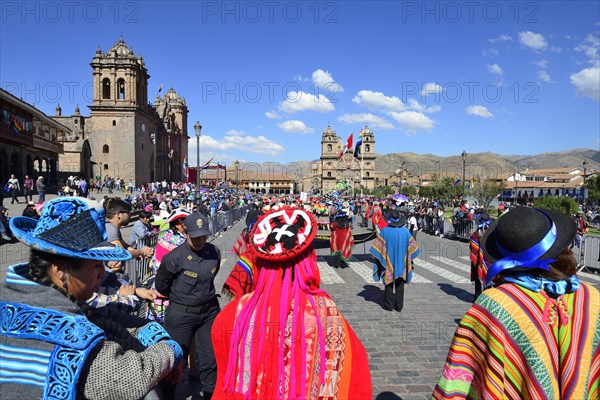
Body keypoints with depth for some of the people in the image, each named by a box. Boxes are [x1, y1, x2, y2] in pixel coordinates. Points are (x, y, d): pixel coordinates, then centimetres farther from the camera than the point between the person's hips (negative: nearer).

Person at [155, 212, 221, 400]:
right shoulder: (174, 257, -19)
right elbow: (161, 285, -3)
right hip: (180, 314, -3)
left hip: (209, 313, 4)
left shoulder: (214, 252, -6)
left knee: (210, 359, 10)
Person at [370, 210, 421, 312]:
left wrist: (378, 259, 3)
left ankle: (389, 305, 13)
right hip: (402, 262, 2)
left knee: (389, 284, 9)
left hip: (388, 262, -2)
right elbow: (411, 246, 3)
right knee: (400, 284, 12)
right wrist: (408, 259, 15)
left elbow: (378, 247, -9)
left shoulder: (385, 231, -13)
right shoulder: (405, 231, -6)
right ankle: (399, 306, 17)